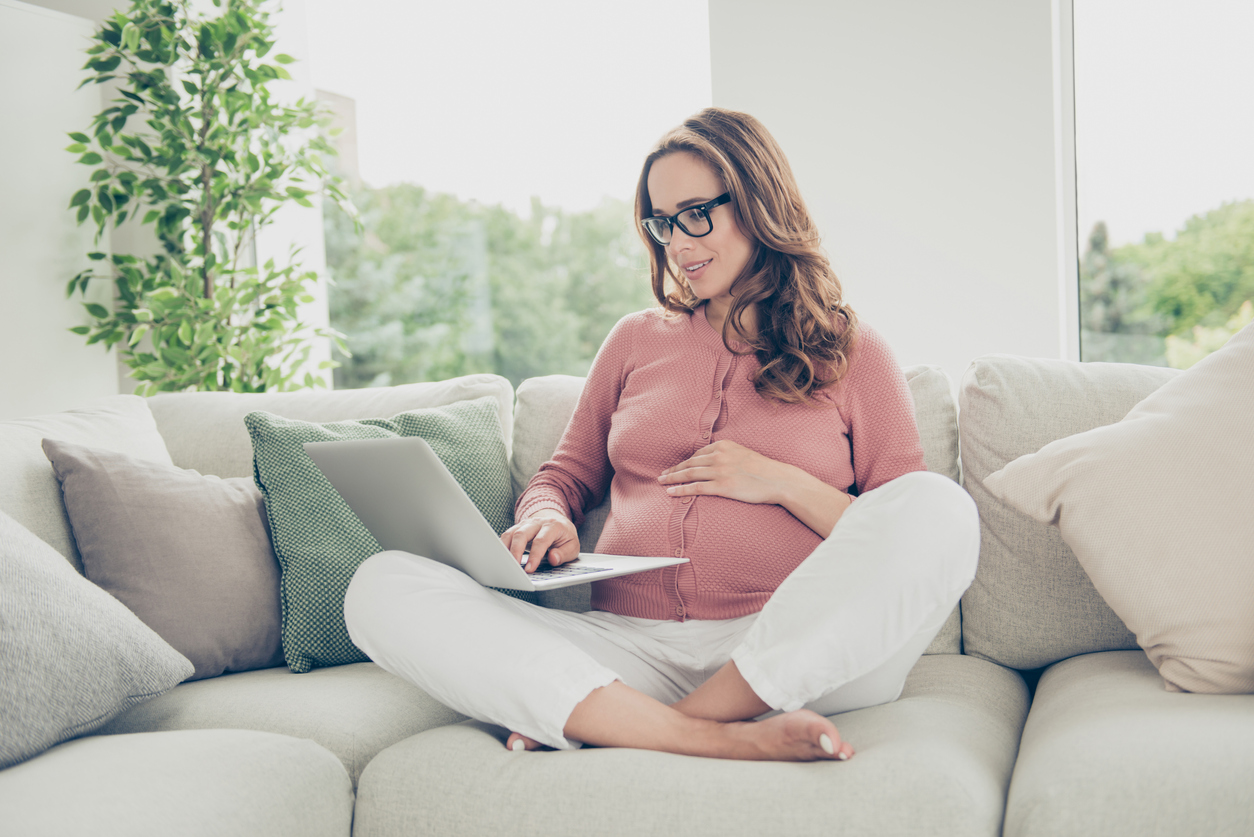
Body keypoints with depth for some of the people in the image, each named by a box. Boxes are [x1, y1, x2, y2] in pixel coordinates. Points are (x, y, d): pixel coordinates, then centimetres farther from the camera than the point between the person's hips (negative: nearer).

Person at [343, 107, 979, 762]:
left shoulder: (852, 351, 14)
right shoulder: (635, 341, 22)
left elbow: (913, 532, 8)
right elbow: (565, 475, 24)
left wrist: (782, 483, -5)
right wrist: (547, 519, 1)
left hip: (801, 655, -2)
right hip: (630, 650, 2)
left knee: (944, 508, -32)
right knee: (382, 587, -19)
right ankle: (723, 740, -32)